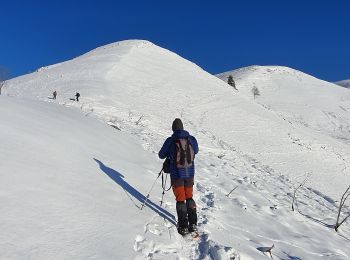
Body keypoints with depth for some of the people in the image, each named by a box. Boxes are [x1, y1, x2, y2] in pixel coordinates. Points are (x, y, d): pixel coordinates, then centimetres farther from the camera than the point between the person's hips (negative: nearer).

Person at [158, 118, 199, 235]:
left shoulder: (170, 141, -13)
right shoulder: (192, 139, -4)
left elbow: (161, 155, -1)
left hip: (177, 174, -3)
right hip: (190, 174, 3)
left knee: (180, 200, 9)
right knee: (189, 198, 19)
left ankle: (183, 227, 15)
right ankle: (193, 224, 23)